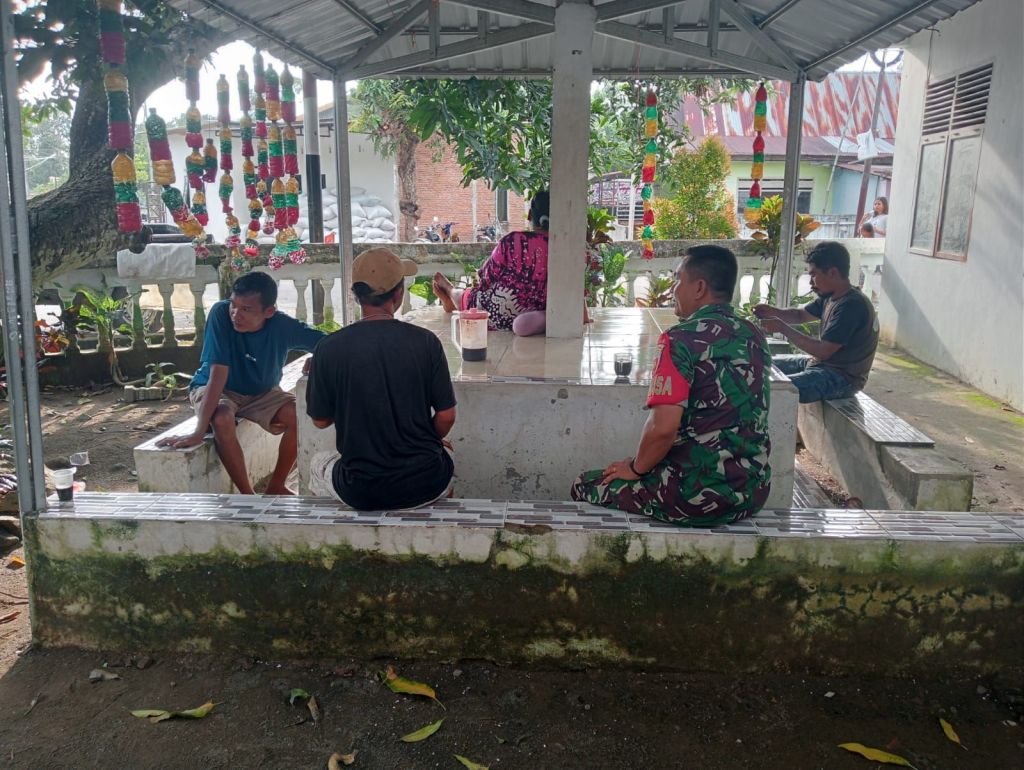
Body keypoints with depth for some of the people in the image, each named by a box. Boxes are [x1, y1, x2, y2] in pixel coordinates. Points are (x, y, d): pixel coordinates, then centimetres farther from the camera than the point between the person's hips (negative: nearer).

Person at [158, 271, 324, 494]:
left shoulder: (282, 326, -22)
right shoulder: (221, 313, -30)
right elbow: (218, 372, -32)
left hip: (262, 392, 3)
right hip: (213, 389, -3)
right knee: (222, 420, -35)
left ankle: (276, 486, -2)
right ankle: (248, 495, -18)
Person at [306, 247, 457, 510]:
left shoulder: (329, 349, -10)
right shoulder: (425, 341, -10)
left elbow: (320, 420, 1)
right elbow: (446, 417, -5)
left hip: (361, 493, 0)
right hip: (425, 487, 1)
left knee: (318, 463, 33)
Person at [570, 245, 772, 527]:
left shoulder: (682, 338, -17)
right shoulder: (754, 336, 7)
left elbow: (663, 427, -26)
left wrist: (636, 467, -7)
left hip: (699, 496, -7)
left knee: (584, 486, 11)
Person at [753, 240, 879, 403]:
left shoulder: (852, 305, -24)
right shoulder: (830, 296, 5)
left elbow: (823, 351, -26)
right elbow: (801, 314, 18)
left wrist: (782, 328, -21)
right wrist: (772, 312, -3)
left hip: (841, 378, -10)